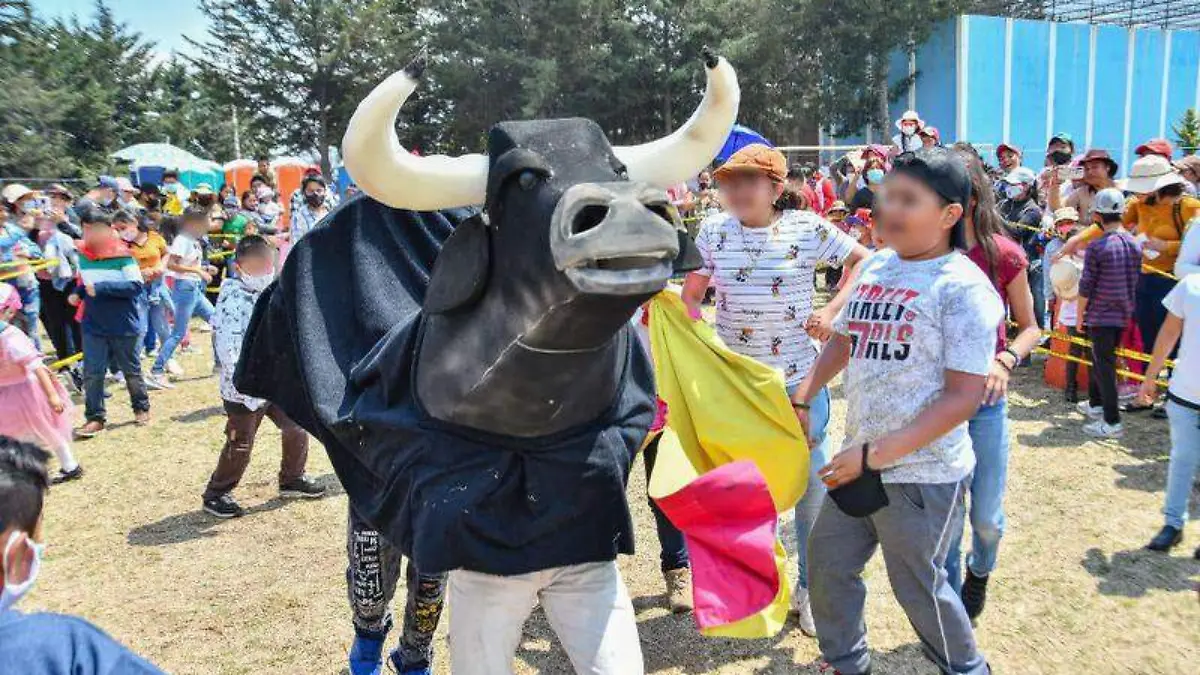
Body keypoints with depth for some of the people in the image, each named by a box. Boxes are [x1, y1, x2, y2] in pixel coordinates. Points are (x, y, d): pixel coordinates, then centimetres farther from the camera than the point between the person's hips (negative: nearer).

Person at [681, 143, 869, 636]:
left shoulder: (807, 229, -9)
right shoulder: (714, 231, -2)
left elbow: (863, 261, 3)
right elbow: (690, 296, 6)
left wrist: (833, 311, -8)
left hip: (799, 379, -2)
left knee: (809, 482, 9)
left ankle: (810, 587, 28)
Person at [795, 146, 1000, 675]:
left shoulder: (962, 286, -15)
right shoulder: (874, 267, 6)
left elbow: (964, 395, -19)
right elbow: (842, 341, 20)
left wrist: (875, 454, -21)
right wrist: (800, 399, 7)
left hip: (921, 473, -7)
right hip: (858, 463, 7)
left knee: (918, 587, 10)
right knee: (827, 563, 16)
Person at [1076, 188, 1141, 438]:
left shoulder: (1096, 247, -17)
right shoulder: (1135, 244, 3)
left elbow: (1086, 287, -13)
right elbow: (1135, 281, 12)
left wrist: (1080, 314, -1)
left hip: (1100, 315, -7)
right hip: (1123, 314, 7)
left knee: (1104, 365, -3)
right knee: (1101, 358, 22)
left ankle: (1112, 422, -3)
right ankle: (1095, 403, 36)